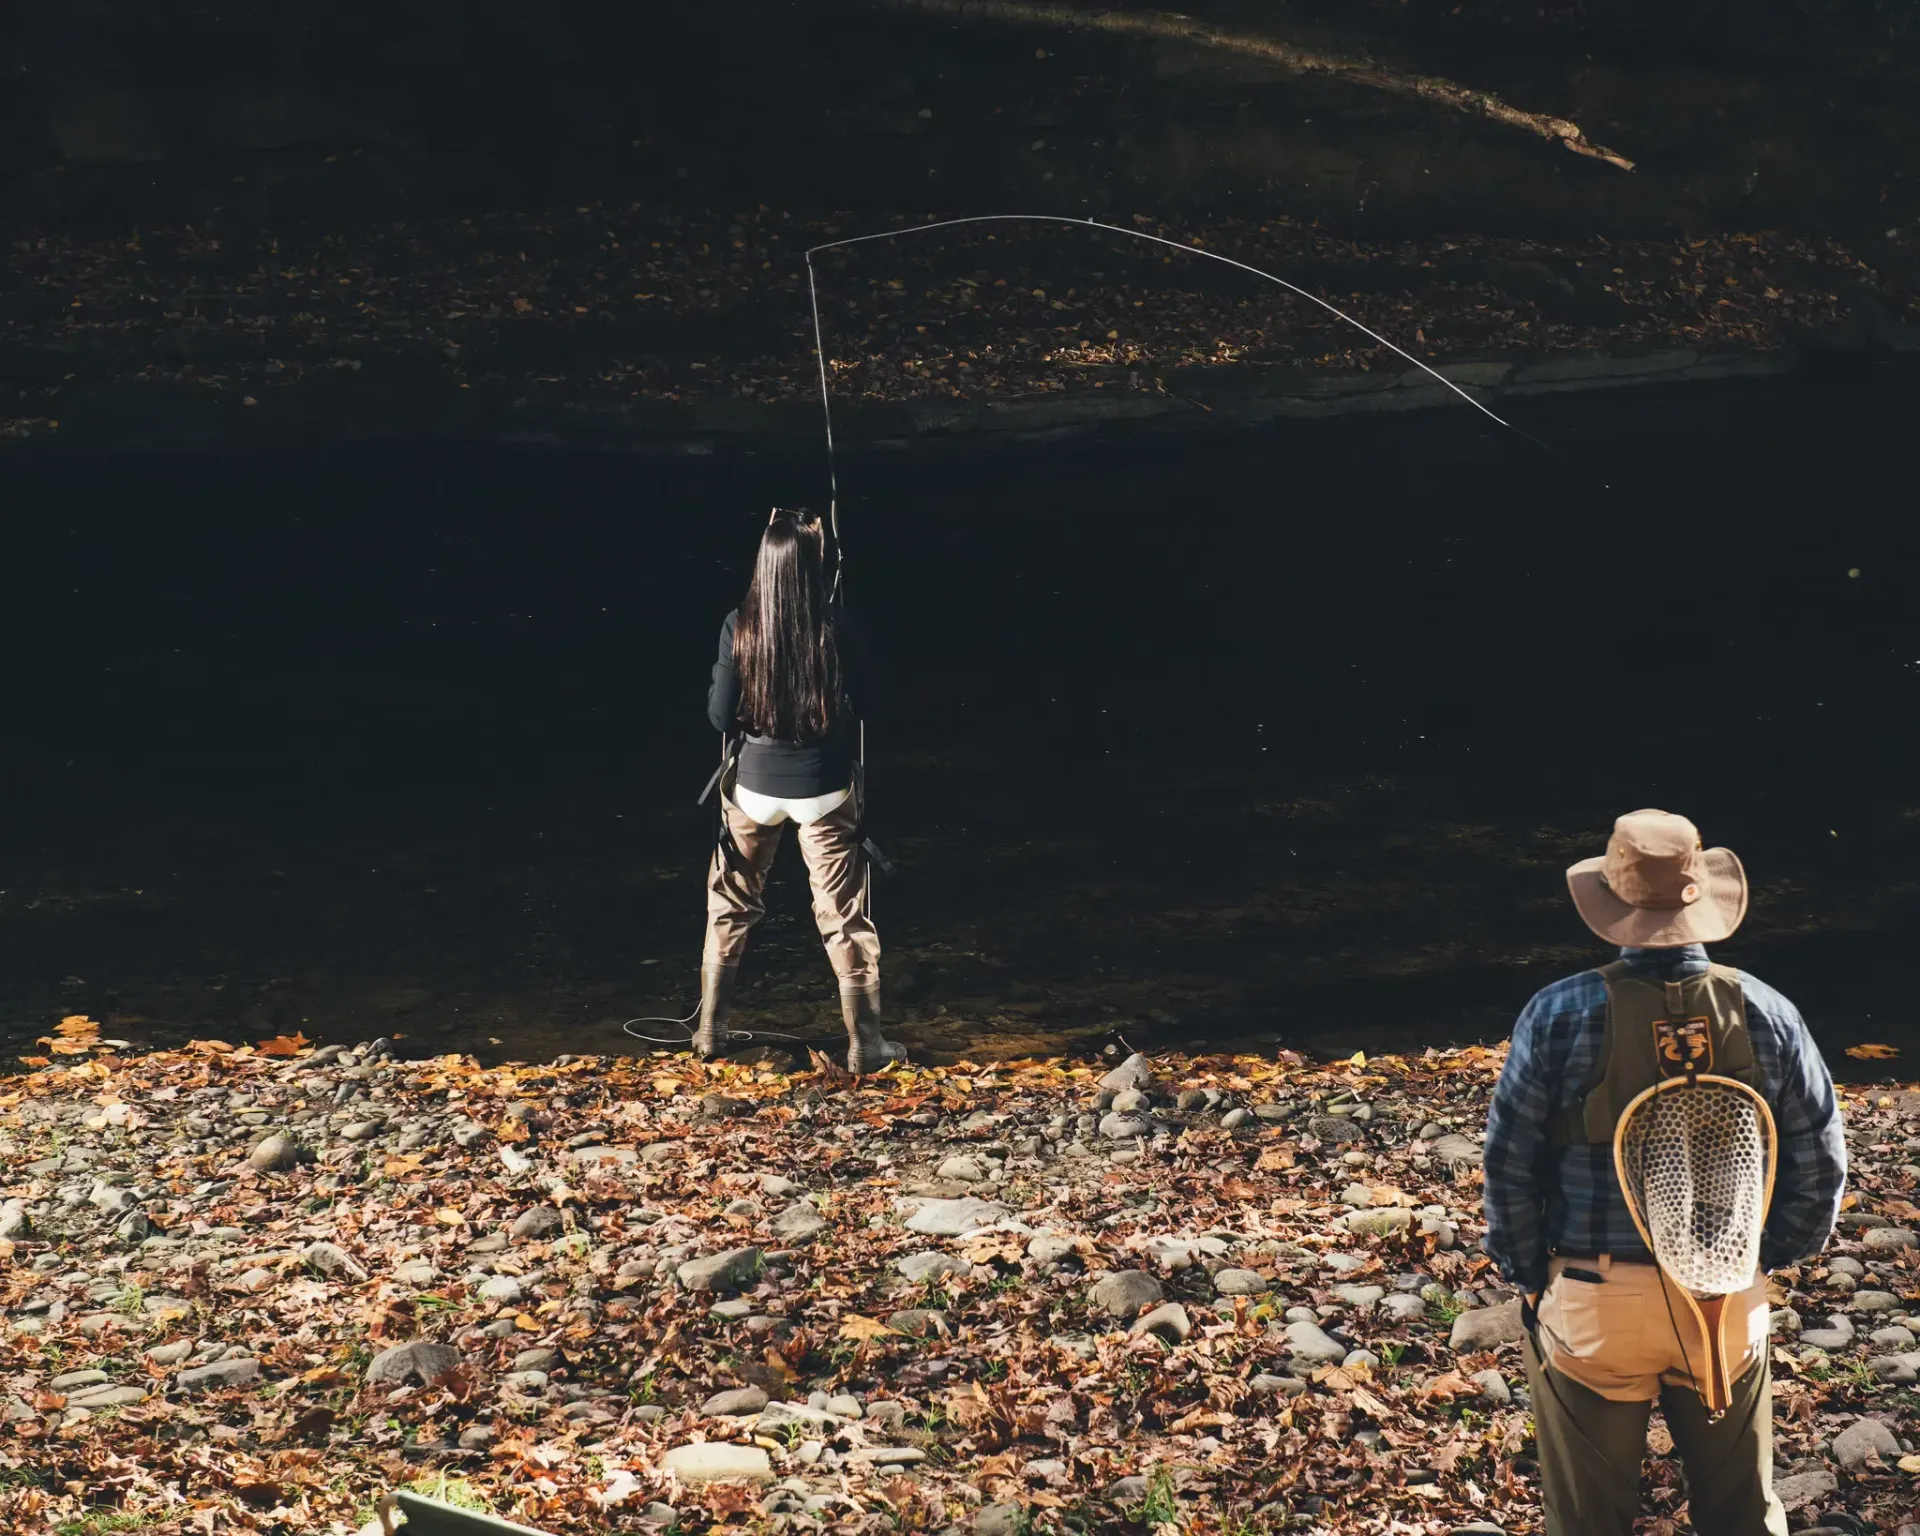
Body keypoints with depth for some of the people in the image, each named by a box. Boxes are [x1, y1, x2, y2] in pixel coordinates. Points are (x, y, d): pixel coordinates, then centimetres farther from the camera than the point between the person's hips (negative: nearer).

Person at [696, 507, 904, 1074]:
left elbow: (721, 717, -6)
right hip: (822, 787, -1)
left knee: (730, 908, 19)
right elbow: (861, 708, -3)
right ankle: (864, 1043, 12)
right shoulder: (839, 629, -14)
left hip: (756, 784, 1)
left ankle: (711, 1028, 26)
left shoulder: (740, 627, -12)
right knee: (844, 916, 8)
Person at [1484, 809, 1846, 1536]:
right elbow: (1819, 1161, 1)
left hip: (1590, 1303, -2)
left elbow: (1510, 1161, -7)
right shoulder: (1768, 1014, -5)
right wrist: (1767, 1256, 13)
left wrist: (1528, 1273, 6)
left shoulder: (1559, 1013, -12)